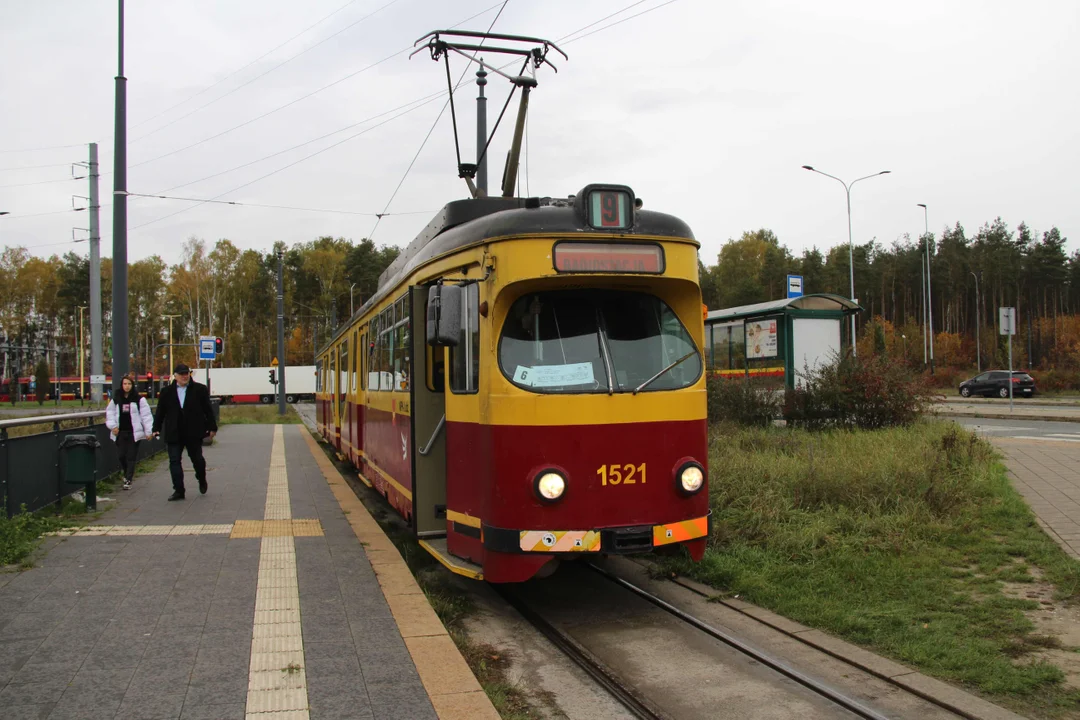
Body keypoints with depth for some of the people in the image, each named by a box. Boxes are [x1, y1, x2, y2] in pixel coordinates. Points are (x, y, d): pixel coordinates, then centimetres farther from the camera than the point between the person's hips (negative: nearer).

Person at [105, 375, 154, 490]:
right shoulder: (116, 400, 9)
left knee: (131, 457, -2)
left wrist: (148, 431, -10)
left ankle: (128, 480, 2)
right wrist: (112, 426, -2)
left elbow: (146, 415, -4)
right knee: (122, 456, 5)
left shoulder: (139, 399, -2)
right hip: (120, 433, 3)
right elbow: (109, 414, 14)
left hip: (134, 433, -3)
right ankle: (126, 474, 30)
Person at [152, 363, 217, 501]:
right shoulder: (167, 392, 5)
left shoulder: (200, 389, 1)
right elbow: (160, 412, 10)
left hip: (193, 433, -1)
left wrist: (212, 427, 2)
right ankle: (178, 491, 2)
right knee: (174, 461, -2)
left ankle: (202, 480, 36)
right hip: (174, 434, 1)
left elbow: (208, 410, 3)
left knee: (197, 459, 8)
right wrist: (157, 429, 5)